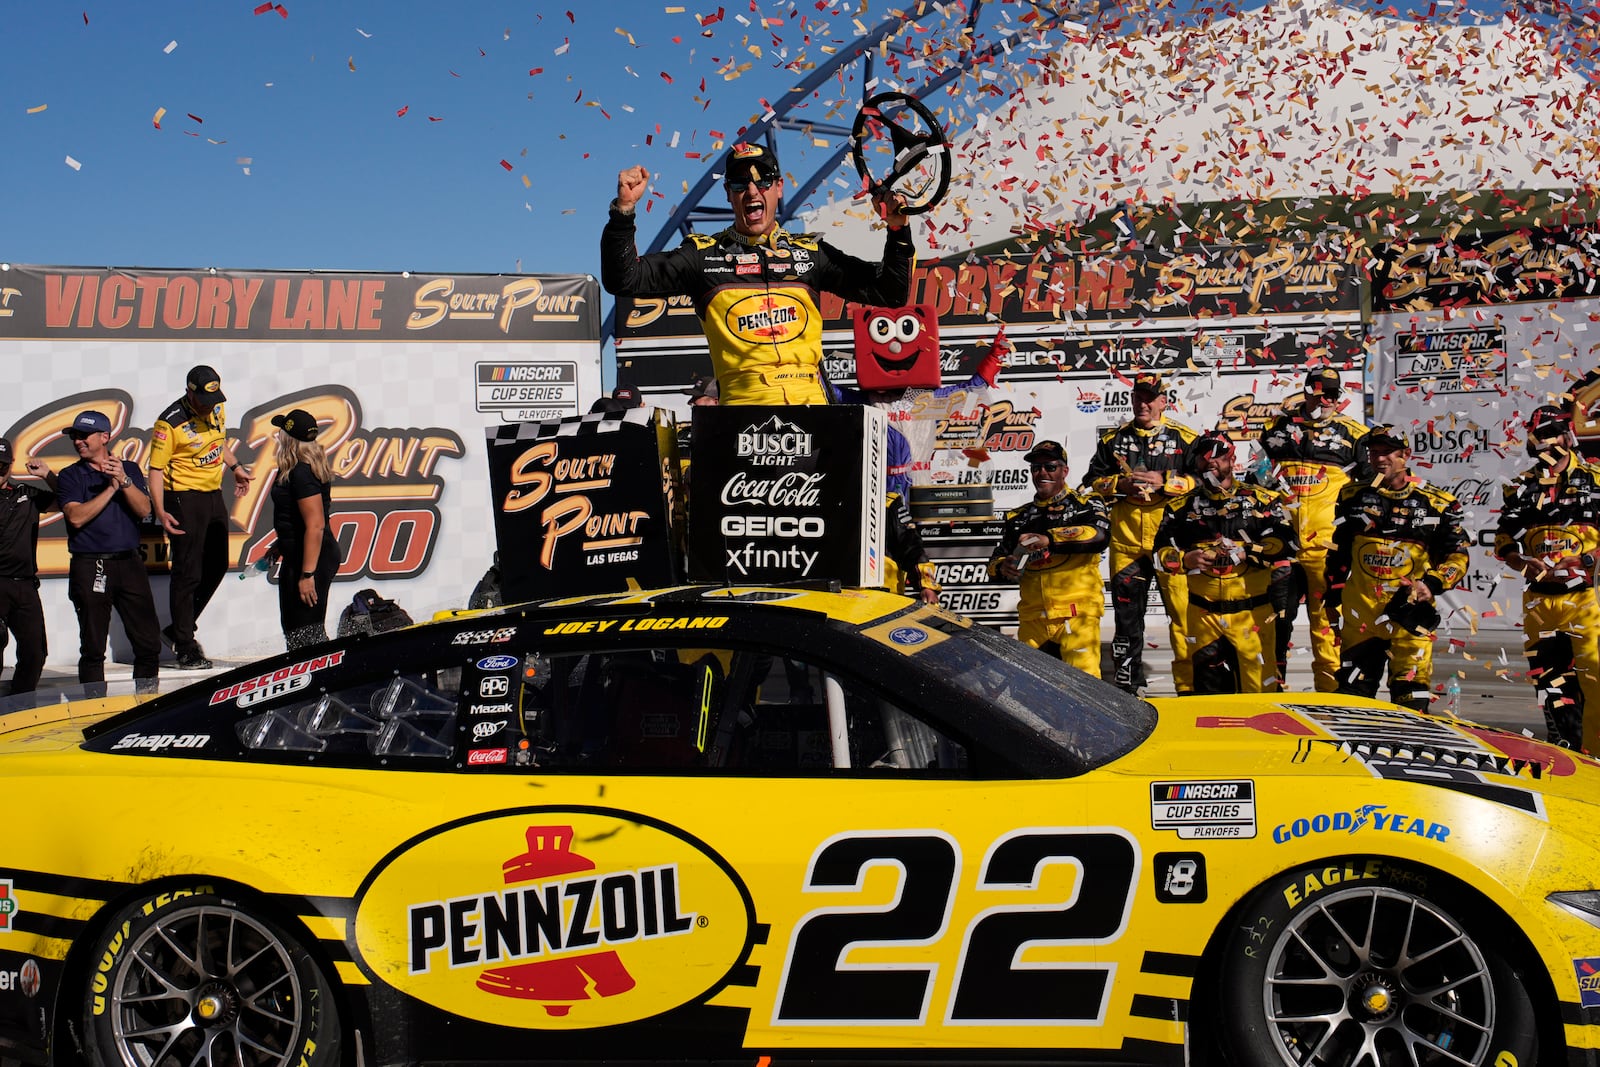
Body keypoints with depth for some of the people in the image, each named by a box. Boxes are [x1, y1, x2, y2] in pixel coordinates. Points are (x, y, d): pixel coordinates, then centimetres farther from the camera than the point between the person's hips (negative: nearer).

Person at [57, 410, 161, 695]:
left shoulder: (130, 469, 12)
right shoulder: (70, 476, 6)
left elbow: (144, 510, -1)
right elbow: (77, 517, -10)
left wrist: (124, 481, -14)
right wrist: (111, 488, -10)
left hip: (129, 563, 2)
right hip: (89, 567, -2)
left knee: (149, 641, 0)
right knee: (92, 647, 2)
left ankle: (147, 696, 12)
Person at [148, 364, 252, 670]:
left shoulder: (216, 409, 4)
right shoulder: (169, 423, -18)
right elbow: (156, 468, -17)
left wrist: (235, 467, 22)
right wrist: (160, 511, -24)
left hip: (213, 494, 8)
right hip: (184, 498, -8)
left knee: (217, 566, 14)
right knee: (188, 573, -6)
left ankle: (180, 629, 28)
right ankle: (185, 649, 1)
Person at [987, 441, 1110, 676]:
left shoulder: (1085, 504, 8)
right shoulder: (1018, 517, 21)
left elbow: (1099, 535, -13)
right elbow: (995, 562, 19)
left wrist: (1049, 539, -24)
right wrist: (1002, 567, -6)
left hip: (1077, 614, -5)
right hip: (1032, 618, 5)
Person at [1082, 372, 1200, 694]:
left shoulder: (1185, 438, 4)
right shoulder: (1113, 440, 13)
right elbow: (1092, 480, 13)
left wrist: (1165, 482, -13)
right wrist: (1120, 485, -5)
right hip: (1126, 541, 3)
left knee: (1183, 612, -6)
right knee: (1127, 616, 9)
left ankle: (1190, 685, 1)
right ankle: (1125, 685, 19)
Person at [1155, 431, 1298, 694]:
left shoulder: (1260, 500, 2)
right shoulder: (1184, 506, 11)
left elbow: (1285, 543, -8)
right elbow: (1163, 550, 8)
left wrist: (1245, 553, -18)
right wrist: (1186, 559, -11)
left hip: (1251, 611, -3)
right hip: (1203, 611, 3)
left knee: (1259, 684, -3)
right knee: (1208, 685, 10)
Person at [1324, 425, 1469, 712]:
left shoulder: (1436, 503, 1)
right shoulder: (1353, 497, 10)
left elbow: (1458, 556, 3)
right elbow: (1338, 551, 17)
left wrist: (1432, 584, -13)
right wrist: (1332, 597, 15)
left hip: (1409, 615, -3)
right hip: (1359, 616, 3)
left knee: (1411, 697, -4)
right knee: (1352, 693, 10)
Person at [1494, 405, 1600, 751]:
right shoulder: (1521, 487, 13)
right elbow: (1505, 542, 11)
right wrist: (1527, 564, -8)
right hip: (1540, 596, 4)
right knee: (1549, 680, 9)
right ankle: (1566, 749, 21)